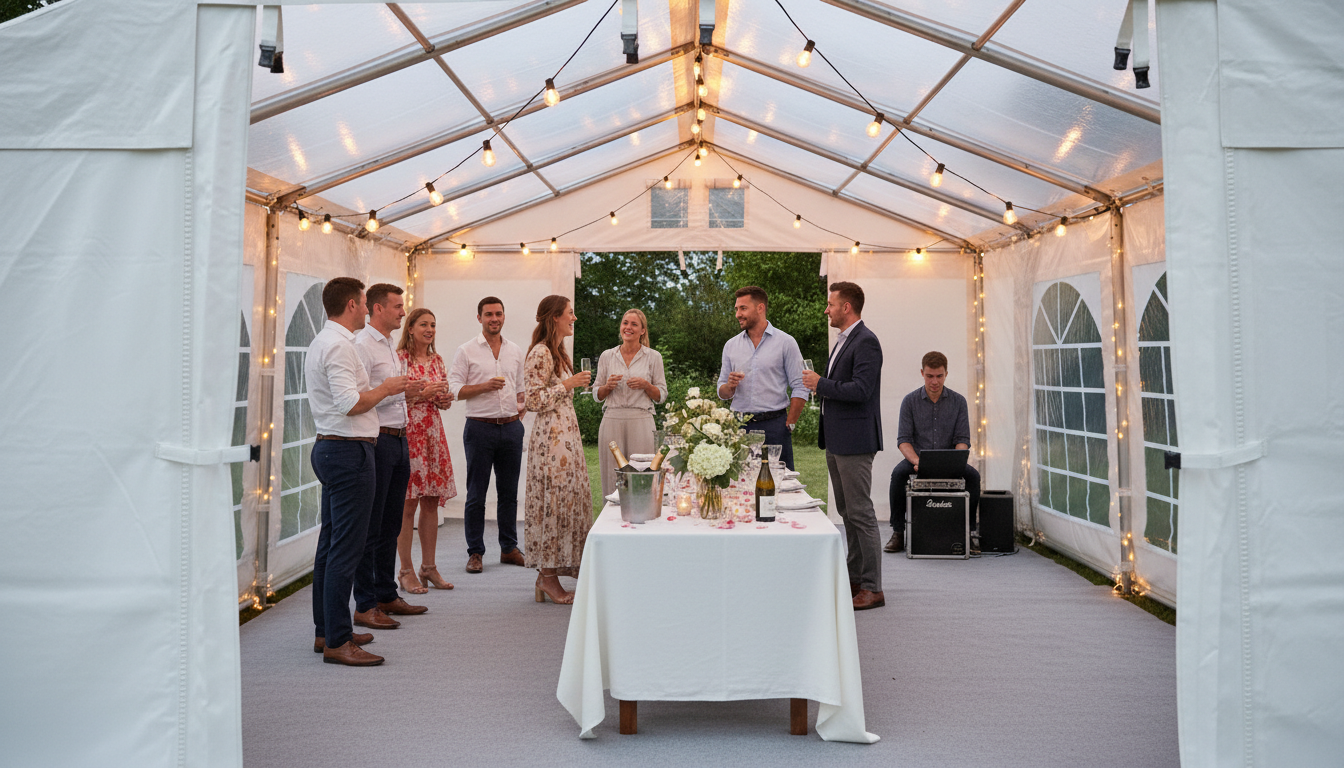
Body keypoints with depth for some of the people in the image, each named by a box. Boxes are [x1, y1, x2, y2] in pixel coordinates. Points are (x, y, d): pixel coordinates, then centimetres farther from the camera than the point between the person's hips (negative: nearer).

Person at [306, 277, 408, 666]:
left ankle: (326, 631, 24)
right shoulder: (339, 345, -15)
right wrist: (385, 388, -7)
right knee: (346, 549, -8)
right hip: (349, 450, -11)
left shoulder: (321, 341, 18)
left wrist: (382, 389, 20)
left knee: (330, 544, 15)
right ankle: (337, 641, -4)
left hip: (328, 447, 11)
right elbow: (350, 403, -22)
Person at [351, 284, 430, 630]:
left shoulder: (388, 346, 19)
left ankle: (387, 595, 24)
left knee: (391, 524, 14)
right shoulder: (362, 345, -11)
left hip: (398, 440, 9)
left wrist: (417, 393, 14)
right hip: (377, 442, -9)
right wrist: (399, 391, -23)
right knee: (370, 526, -3)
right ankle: (365, 606, 4)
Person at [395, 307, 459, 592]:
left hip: (433, 434, 6)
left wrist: (445, 400, -1)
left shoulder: (437, 360, 14)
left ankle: (428, 567, 17)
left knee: (431, 502, 8)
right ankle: (406, 570, 6)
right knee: (407, 504, -3)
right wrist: (423, 393, -16)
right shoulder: (400, 358, -5)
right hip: (407, 433, -6)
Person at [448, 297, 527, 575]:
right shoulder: (466, 351, 0)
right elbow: (454, 389, -5)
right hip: (480, 427, -4)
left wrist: (520, 408, 6)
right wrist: (484, 386, -17)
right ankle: (475, 552, 9)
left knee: (509, 491, 9)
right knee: (476, 494, 1)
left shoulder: (516, 351, 13)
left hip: (511, 427, 4)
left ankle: (509, 548, 19)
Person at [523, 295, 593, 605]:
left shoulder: (558, 352, 18)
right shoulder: (541, 353, -12)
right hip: (551, 436, -10)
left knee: (569, 498, 9)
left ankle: (551, 572, 15)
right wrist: (568, 384, -14)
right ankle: (548, 576, 2)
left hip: (567, 433, 10)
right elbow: (535, 400, -17)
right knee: (553, 500, -6)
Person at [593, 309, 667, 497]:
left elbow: (661, 396, 8)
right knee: (612, 478, -1)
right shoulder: (607, 356, 11)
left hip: (641, 422, -1)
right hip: (612, 421, 1)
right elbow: (597, 395, 14)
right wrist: (608, 386, -5)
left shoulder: (653, 357, 7)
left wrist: (645, 385, -10)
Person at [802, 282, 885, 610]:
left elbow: (861, 389, -22)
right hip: (836, 441, 10)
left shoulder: (865, 342, -14)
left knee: (861, 513, -6)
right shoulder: (843, 341, 17)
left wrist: (821, 383, -16)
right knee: (847, 512, 15)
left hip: (854, 442, -10)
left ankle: (872, 588, 1)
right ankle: (855, 578, 25)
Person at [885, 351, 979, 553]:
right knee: (898, 473, -32)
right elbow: (903, 439, -5)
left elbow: (963, 439, 0)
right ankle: (898, 533, -21)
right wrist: (916, 461, -25)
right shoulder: (910, 401, 0)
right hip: (917, 457, -1)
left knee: (973, 475, -27)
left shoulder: (958, 401, 4)